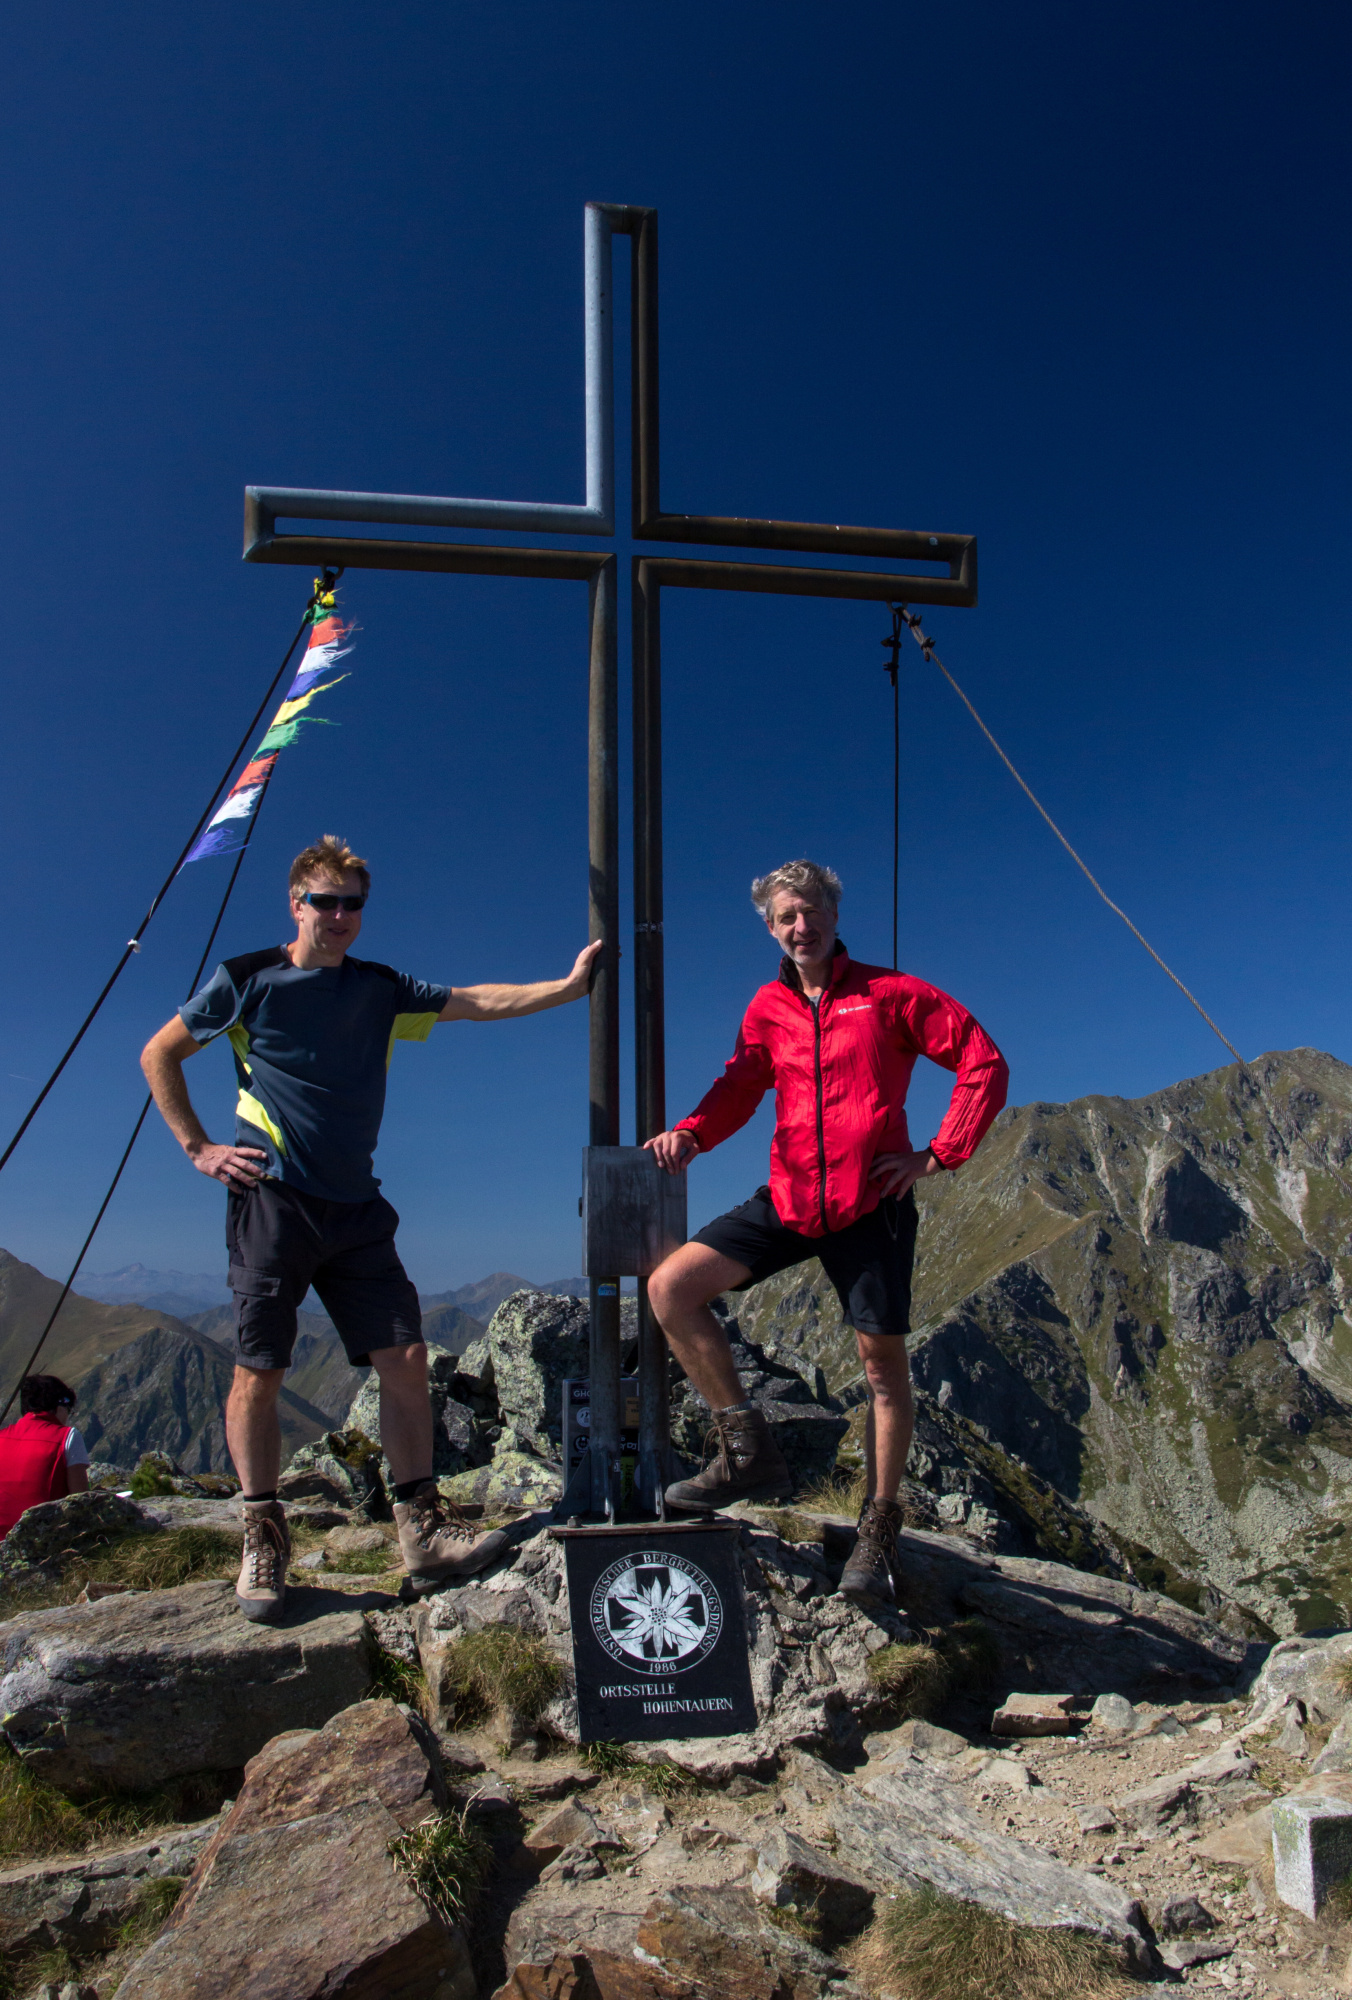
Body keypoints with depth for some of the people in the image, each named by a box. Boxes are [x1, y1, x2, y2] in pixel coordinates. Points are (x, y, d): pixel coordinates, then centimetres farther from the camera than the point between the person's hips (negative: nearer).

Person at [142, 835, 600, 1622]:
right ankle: (264, 1540, 15)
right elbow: (159, 1055, 10)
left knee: (405, 1358, -3)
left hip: (356, 1207, 3)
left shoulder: (383, 990, 10)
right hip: (273, 1200, -3)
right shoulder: (247, 979, 3)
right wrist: (198, 1147, 2)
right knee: (259, 1372, -1)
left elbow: (479, 1002, 0)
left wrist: (569, 986, -11)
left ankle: (424, 1530, 6)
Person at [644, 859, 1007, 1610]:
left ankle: (880, 1527, 23)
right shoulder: (769, 1008, 9)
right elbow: (740, 1086, 6)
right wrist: (690, 1133, -16)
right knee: (671, 1288, -11)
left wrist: (939, 1155, -8)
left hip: (871, 1204, -3)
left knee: (883, 1361, 4)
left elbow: (984, 1062, -3)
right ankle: (750, 1449, 1)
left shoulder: (889, 994, -2)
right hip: (788, 1201, 4)